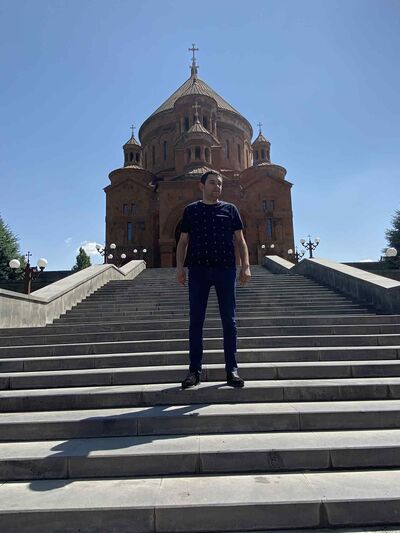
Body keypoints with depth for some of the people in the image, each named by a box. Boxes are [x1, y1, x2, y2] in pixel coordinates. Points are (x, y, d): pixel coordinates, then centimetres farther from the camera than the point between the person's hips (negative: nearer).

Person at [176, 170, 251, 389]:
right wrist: (180, 267, -1)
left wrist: (246, 266, -2)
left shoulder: (230, 209, 14)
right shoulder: (191, 210, 14)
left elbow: (240, 240, 10)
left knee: (229, 320, 1)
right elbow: (183, 241, 12)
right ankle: (194, 370, 10)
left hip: (225, 269, 0)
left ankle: (232, 370, 10)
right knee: (196, 321, 1)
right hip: (198, 269, 0)